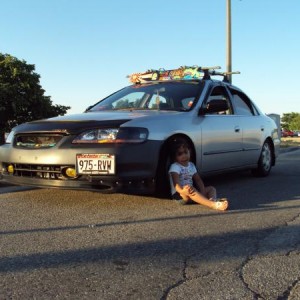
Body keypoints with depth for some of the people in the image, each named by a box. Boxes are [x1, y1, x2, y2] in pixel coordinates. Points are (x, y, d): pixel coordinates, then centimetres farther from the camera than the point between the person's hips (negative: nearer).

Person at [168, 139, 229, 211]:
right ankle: (214, 205, -55)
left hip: (191, 192, 8)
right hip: (179, 195, -8)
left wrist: (202, 192, -11)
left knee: (211, 189, 0)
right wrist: (182, 191, -45)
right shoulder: (175, 167, -9)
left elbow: (198, 180, 8)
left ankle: (214, 200, -39)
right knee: (189, 189, -37)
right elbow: (176, 184, -23)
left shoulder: (191, 165, 13)